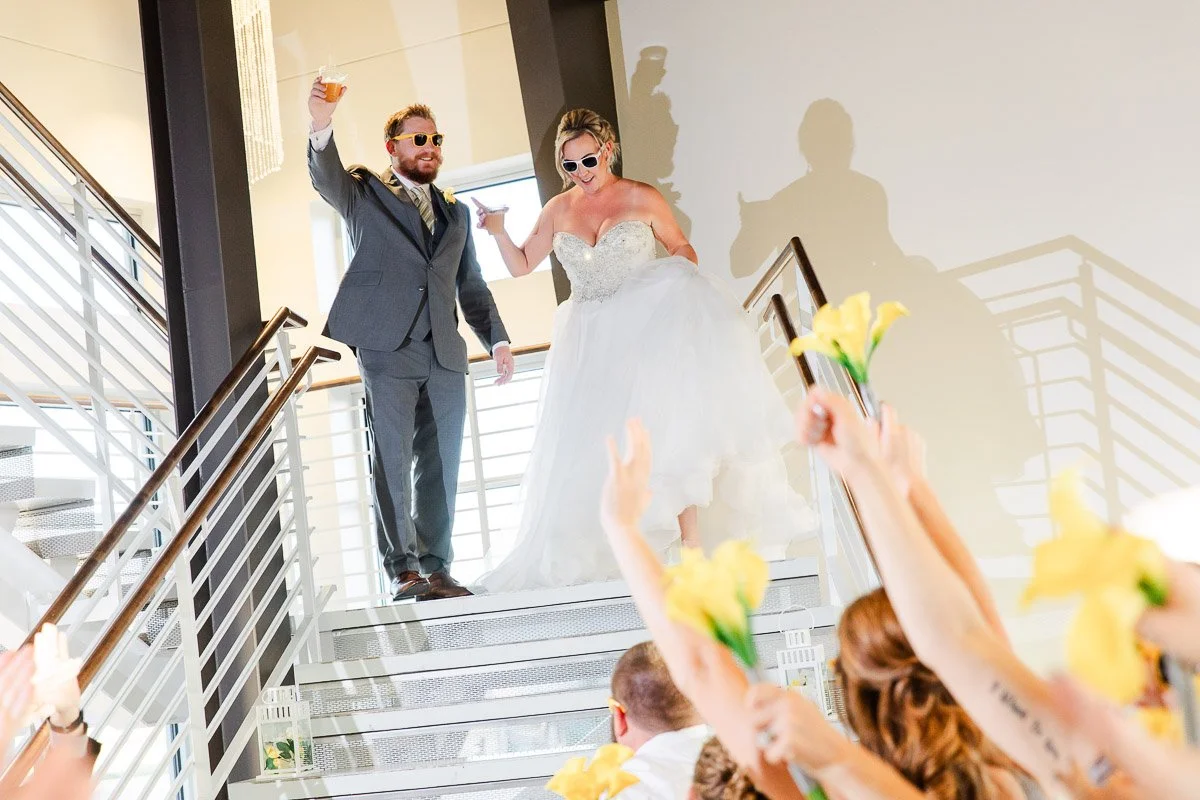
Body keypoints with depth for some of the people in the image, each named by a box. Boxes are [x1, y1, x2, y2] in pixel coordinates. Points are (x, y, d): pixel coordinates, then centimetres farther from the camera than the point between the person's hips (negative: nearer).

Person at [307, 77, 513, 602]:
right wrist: (321, 128, -32)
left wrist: (497, 339, 9)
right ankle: (402, 569, -5)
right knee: (392, 461, -7)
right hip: (386, 347, -4)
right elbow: (327, 177, -11)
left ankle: (436, 568, 8)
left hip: (445, 354, 4)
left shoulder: (456, 212, 24)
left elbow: (471, 285, 23)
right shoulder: (365, 193, 11)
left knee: (441, 465, 3)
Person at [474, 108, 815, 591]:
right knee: (594, 444, -1)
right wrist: (498, 232, -3)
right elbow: (521, 266, 15)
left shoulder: (641, 199, -1)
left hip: (646, 331, -4)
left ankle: (691, 539, -11)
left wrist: (678, 268, -11)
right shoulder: (558, 212, 8)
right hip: (592, 345, 4)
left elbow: (680, 247, 10)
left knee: (664, 422, -17)